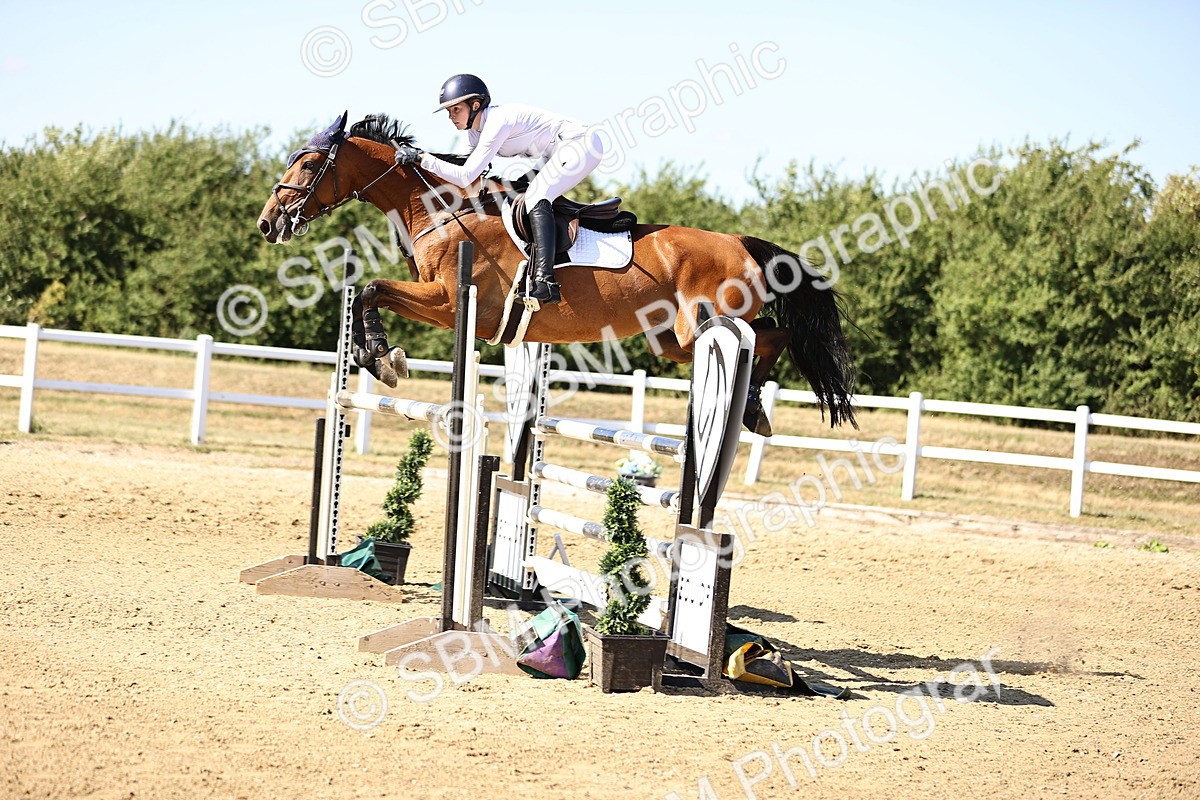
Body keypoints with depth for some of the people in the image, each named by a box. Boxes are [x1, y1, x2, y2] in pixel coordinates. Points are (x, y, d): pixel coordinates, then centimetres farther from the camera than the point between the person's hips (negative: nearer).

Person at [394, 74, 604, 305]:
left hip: (581, 144, -11)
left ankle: (545, 282, -36)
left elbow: (466, 177, -27)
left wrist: (422, 158, -25)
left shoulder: (497, 122, -23)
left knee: (536, 198, -24)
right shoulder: (474, 130, 6)